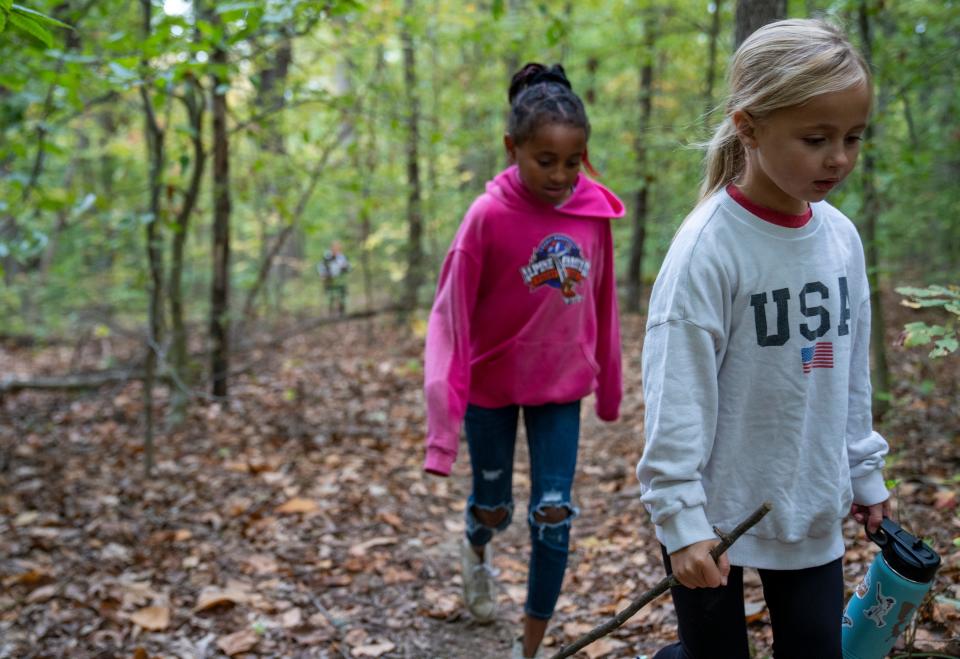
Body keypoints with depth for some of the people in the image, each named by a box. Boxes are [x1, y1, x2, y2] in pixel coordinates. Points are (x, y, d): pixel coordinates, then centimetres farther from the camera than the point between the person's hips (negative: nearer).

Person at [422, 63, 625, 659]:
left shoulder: (595, 211, -9)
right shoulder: (489, 215, -19)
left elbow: (601, 304, 3)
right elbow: (451, 316, -16)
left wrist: (609, 386, 12)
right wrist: (445, 418, -19)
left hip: (559, 388, 2)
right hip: (491, 383, -2)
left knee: (554, 515, -2)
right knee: (494, 507, 16)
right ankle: (477, 552, 53)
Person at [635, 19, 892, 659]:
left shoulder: (841, 236, 1)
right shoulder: (711, 245, -19)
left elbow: (851, 375, 11)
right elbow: (677, 394, -19)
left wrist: (864, 473, 16)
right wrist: (681, 514, -19)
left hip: (813, 513, 6)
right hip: (717, 513, -5)